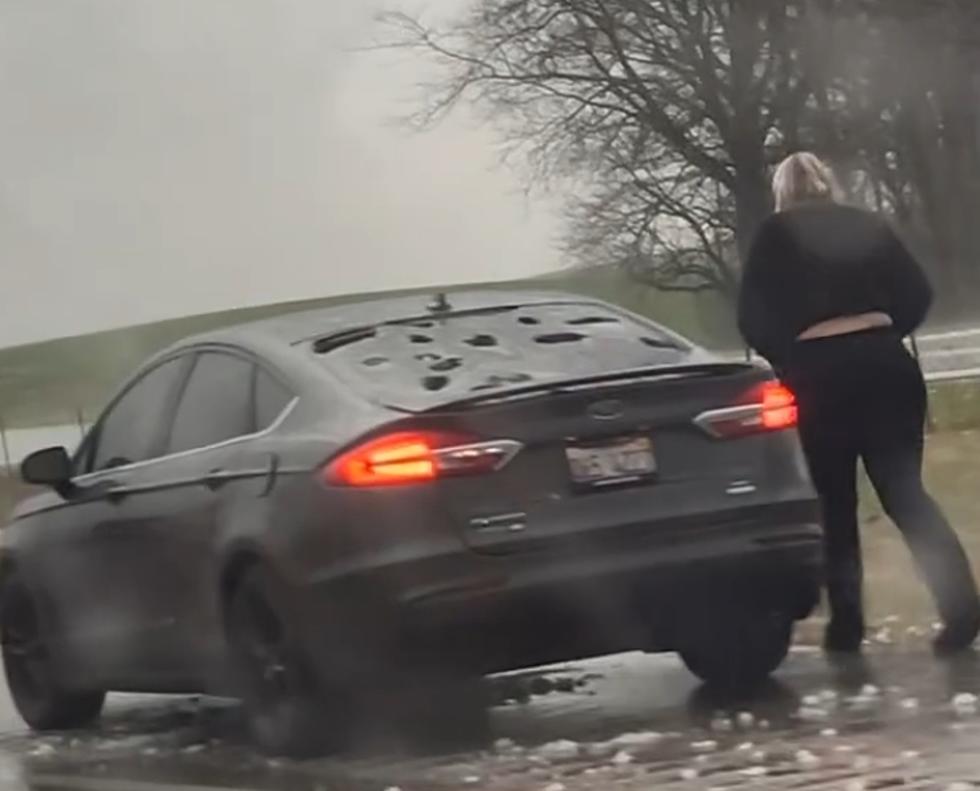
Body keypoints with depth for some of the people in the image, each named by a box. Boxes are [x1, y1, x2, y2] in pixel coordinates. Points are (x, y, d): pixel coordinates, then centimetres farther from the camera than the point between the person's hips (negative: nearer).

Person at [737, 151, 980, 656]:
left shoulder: (776, 237, 4)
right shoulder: (866, 225, 13)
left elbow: (753, 320, -1)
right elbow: (917, 295, 11)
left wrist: (787, 359, 14)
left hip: (819, 373, -2)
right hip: (884, 363, 2)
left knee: (836, 504, 10)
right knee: (905, 492, 3)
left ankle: (847, 624, 7)